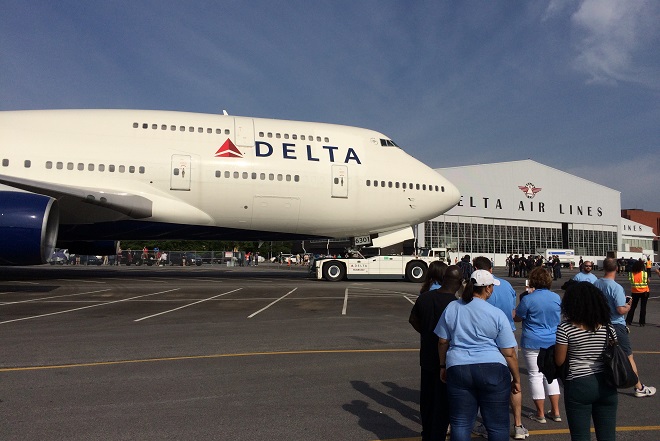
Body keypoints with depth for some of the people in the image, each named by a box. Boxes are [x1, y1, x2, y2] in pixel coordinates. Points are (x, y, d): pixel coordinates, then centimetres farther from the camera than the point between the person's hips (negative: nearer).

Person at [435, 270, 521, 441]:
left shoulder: (451, 308, 4)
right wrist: (516, 378, 10)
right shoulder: (497, 314, -5)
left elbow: (442, 341, 9)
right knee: (497, 425, 11)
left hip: (457, 368, 2)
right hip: (493, 370, -2)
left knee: (460, 423, 10)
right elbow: (509, 353, -2)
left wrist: (443, 366, 21)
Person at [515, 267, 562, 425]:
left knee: (536, 376, 4)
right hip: (553, 342, 5)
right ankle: (555, 412, 21)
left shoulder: (528, 299, -16)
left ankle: (540, 414, 11)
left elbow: (517, 318, -4)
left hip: (533, 343, -5)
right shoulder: (556, 298, 0)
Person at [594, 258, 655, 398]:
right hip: (616, 325, -6)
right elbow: (621, 310, -21)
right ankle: (639, 388, 14)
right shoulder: (616, 287, -21)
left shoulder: (596, 284, -2)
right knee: (629, 357, 5)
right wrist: (628, 305, -2)